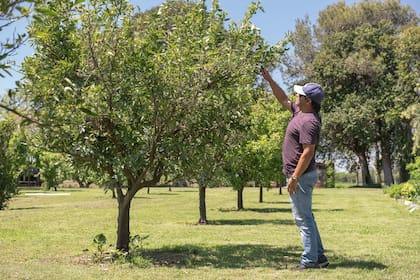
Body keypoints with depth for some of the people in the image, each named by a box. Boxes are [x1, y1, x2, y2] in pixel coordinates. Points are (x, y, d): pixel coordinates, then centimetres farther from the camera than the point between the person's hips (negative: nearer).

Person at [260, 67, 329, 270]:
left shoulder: (309, 121, -20)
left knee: (303, 218, -4)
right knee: (306, 217, 16)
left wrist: (294, 177, -25)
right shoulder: (299, 111, 10)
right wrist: (269, 80, 19)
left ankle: (310, 260, 4)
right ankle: (318, 256, 24)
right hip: (301, 175, 11)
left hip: (301, 176, -11)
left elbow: (308, 152, -25)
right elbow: (283, 99, 25)